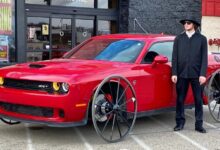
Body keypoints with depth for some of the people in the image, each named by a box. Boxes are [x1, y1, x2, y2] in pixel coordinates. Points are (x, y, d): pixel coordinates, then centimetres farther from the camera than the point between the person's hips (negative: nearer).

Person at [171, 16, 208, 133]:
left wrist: (203, 74, -8)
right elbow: (174, 57, 6)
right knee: (180, 99, 5)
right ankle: (180, 122, 15)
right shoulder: (178, 39, 10)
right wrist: (174, 73, -2)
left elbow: (204, 57, 1)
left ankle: (199, 124, 11)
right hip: (182, 74, 1)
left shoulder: (202, 39, 6)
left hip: (196, 74, -1)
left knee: (198, 100, 3)